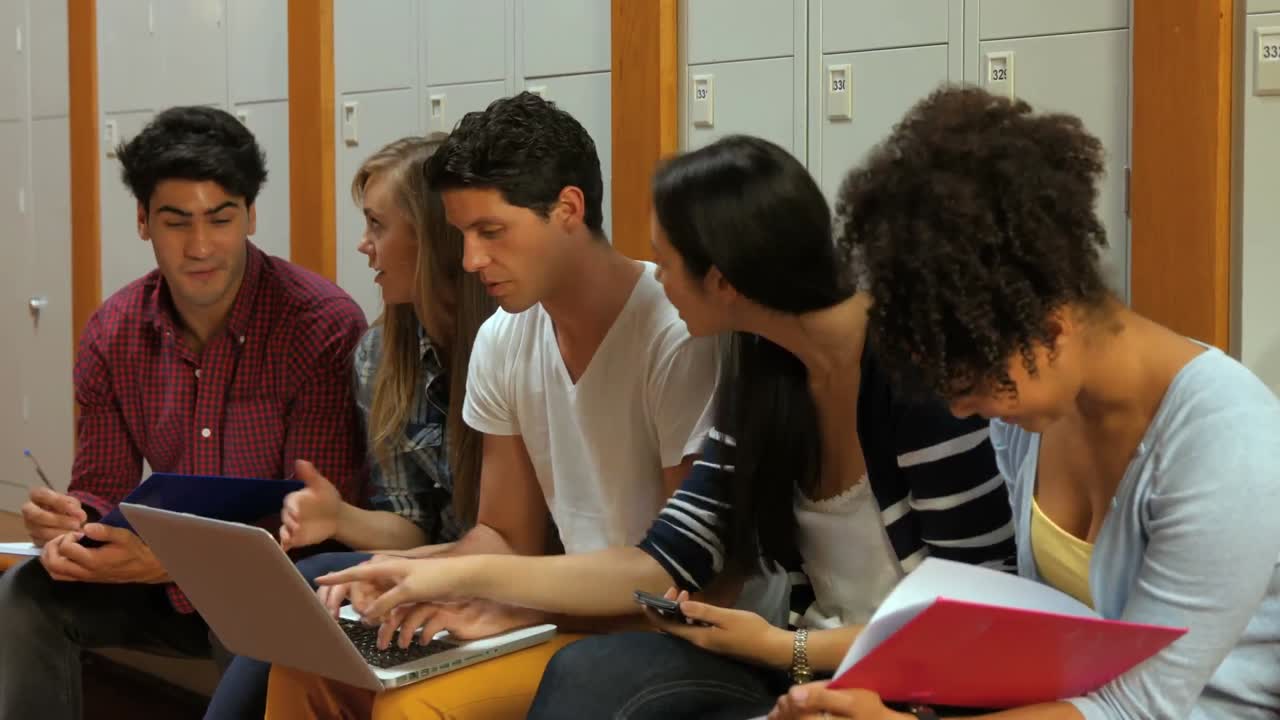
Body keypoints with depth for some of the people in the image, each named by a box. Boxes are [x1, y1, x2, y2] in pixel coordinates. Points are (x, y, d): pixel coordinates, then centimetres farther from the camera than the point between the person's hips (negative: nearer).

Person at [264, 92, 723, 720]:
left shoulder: (680, 339, -20)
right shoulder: (501, 343, 4)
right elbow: (506, 538, 12)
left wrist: (518, 608, -25)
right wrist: (411, 577, -9)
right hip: (570, 611, 7)